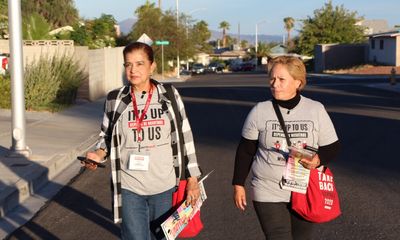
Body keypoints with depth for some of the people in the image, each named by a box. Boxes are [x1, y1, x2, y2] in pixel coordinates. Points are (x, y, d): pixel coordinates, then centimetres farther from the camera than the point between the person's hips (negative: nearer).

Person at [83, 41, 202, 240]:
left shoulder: (169, 96, -2)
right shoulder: (115, 100, -2)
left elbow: (184, 137, 3)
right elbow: (107, 137, 10)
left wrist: (192, 180, 2)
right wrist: (99, 154, -12)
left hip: (165, 188, 1)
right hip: (129, 188, -1)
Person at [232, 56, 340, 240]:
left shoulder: (316, 110, -4)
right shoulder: (259, 111, -5)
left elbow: (332, 147, 2)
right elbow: (245, 151, 4)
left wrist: (318, 159, -19)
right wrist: (238, 184, 4)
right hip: (268, 194, -2)